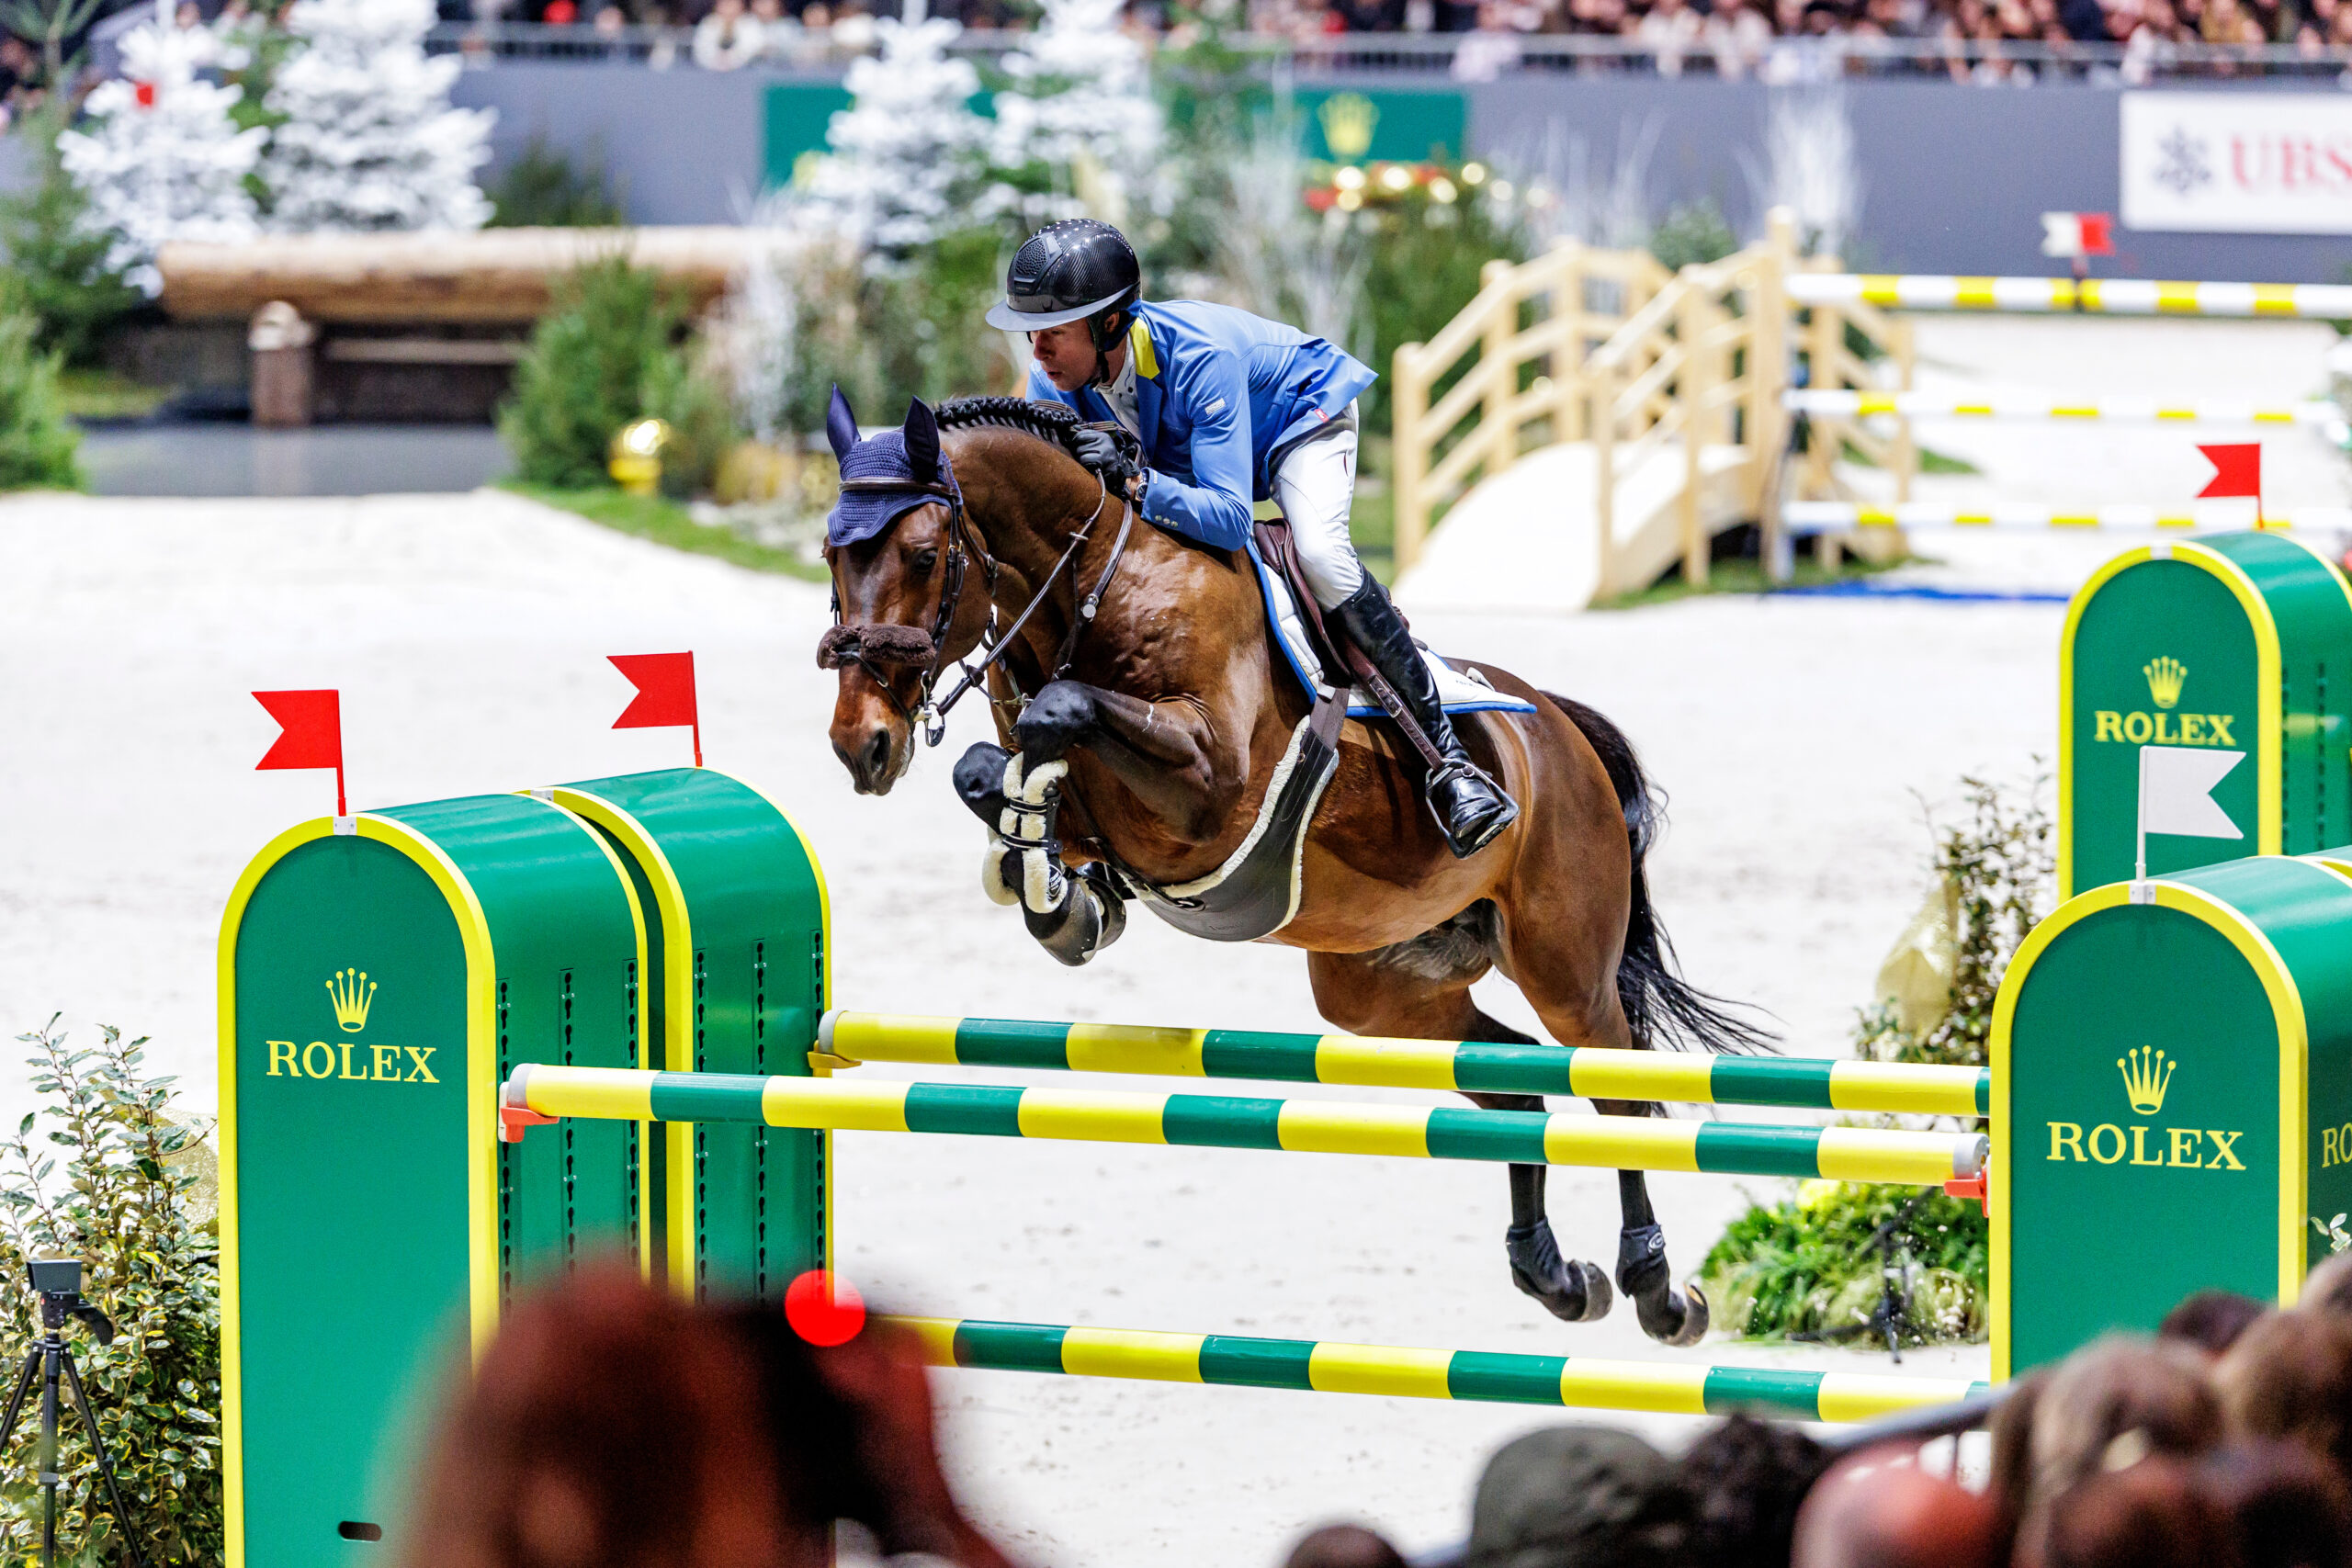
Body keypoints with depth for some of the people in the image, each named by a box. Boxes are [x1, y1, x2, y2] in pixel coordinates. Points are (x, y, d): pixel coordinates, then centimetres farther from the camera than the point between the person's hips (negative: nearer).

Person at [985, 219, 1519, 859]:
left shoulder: (1197, 356, -43)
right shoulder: (1056, 381, -25)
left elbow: (1231, 519, -47)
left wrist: (1134, 481, -61)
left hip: (1302, 416, -7)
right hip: (1179, 454, 7)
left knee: (1320, 552, -32)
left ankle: (1446, 758, -29)